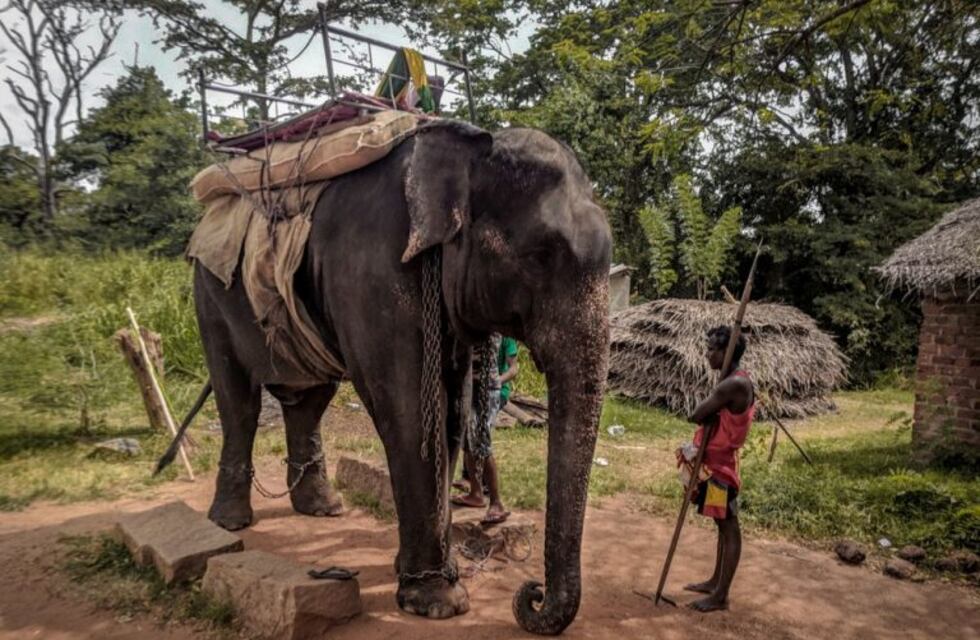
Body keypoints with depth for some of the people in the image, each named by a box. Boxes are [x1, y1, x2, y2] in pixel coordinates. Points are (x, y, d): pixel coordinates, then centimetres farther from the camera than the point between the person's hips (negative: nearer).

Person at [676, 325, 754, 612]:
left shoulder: (734, 384, -23)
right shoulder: (733, 382, 10)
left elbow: (696, 416, -21)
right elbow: (711, 417, 9)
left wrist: (700, 413, -2)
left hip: (721, 465, -10)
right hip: (714, 462, 10)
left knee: (729, 528, 0)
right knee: (722, 525, 18)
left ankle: (721, 596, 10)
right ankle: (716, 582, 31)